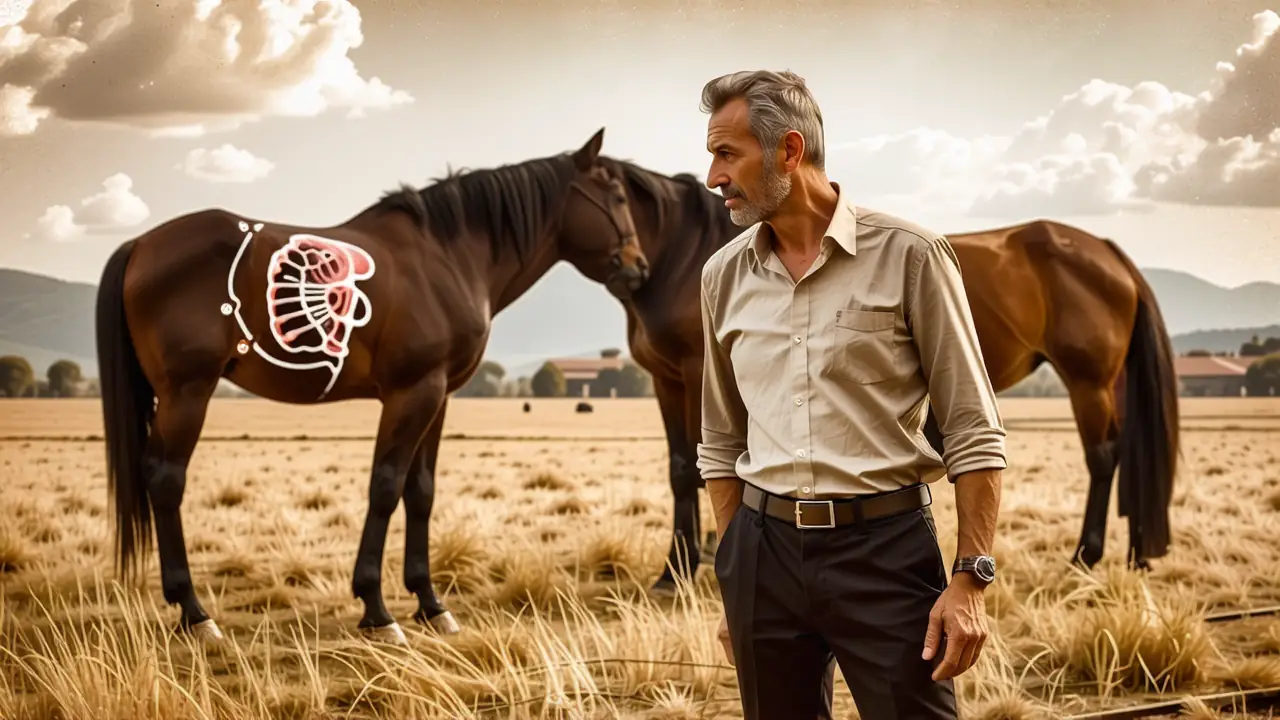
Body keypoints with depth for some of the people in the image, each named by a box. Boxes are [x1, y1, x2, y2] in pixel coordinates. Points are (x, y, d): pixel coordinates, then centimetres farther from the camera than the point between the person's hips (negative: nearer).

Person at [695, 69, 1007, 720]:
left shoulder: (908, 256, -6)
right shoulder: (725, 275, 8)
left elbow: (974, 433, -5)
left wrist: (970, 579, -11)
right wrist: (732, 587, 14)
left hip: (884, 544, -4)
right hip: (764, 549, 4)